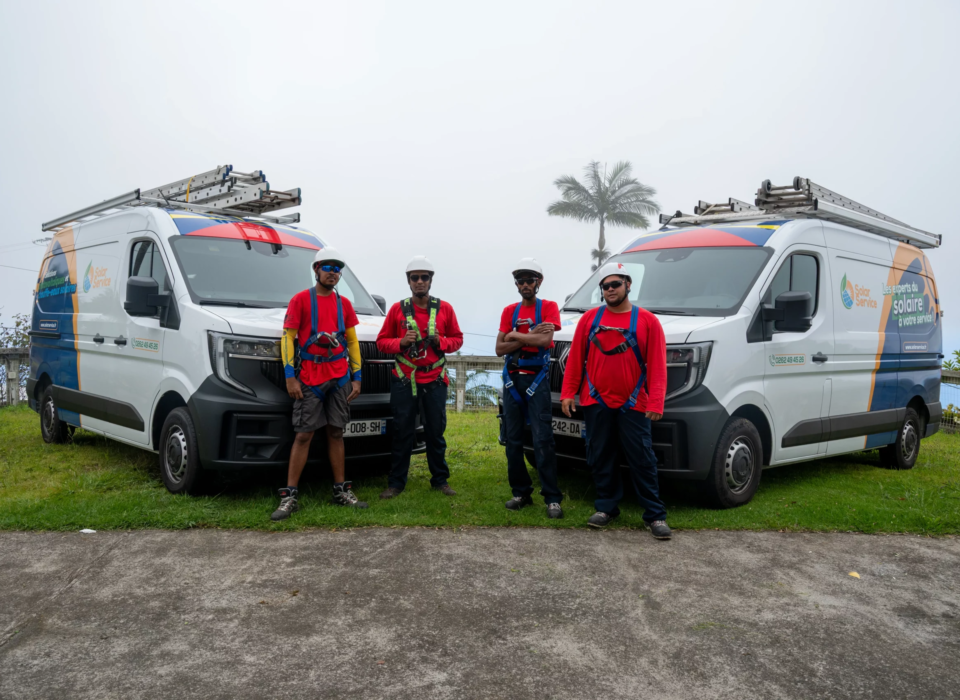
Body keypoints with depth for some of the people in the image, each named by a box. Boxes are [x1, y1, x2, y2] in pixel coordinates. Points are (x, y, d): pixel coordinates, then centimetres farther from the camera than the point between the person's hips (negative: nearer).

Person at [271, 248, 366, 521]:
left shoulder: (344, 304, 12)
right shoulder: (301, 300, 0)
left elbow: (353, 342, 15)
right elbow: (287, 338, -2)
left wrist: (356, 377, 9)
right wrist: (290, 376, -10)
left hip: (340, 378, 4)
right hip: (309, 379, -4)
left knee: (336, 433, 9)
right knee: (303, 435, -5)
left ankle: (341, 491, 16)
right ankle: (289, 496, 0)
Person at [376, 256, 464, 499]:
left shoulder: (444, 309, 4)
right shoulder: (398, 309, 2)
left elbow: (457, 339, 10)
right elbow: (382, 341, 5)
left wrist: (441, 342, -10)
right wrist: (401, 342, -14)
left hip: (434, 381, 1)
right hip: (404, 381, -1)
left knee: (435, 432, 7)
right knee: (402, 433, 3)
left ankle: (440, 480, 20)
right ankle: (396, 483, 12)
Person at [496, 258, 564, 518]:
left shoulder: (548, 308, 2)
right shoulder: (509, 311, 11)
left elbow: (545, 340, -15)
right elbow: (500, 349, 2)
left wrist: (515, 335, -6)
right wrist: (530, 336, -8)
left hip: (537, 379, -4)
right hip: (512, 379, 4)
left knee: (543, 439, -9)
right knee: (513, 439, 6)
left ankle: (552, 498, -5)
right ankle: (521, 492, 16)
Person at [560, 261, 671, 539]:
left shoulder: (647, 321, -1)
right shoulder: (590, 319, 5)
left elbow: (657, 366, -5)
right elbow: (575, 359, 6)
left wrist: (656, 402, -13)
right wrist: (568, 393, 1)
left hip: (632, 405, -2)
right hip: (596, 403, 2)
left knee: (642, 460, 1)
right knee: (600, 458, 10)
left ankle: (655, 515, 10)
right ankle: (607, 507, 23)